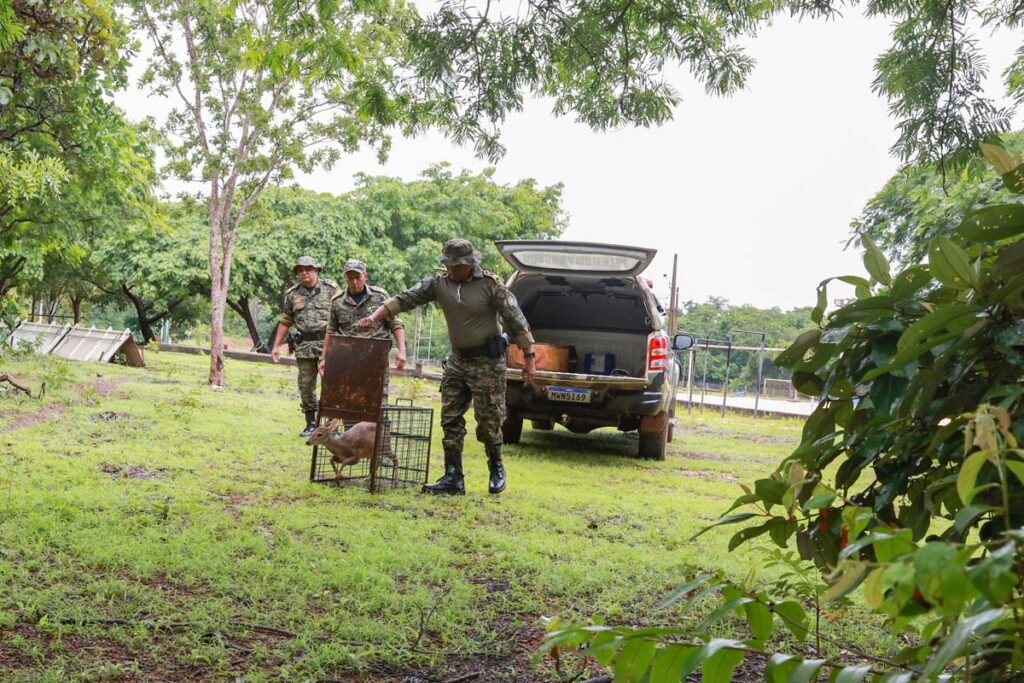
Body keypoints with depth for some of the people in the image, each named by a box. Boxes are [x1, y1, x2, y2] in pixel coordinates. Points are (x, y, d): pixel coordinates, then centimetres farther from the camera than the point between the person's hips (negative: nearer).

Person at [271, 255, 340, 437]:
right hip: (304, 345, 4)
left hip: (328, 342, -4)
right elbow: (285, 321, 16)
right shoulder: (293, 294, 10)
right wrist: (276, 346, 13)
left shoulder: (331, 289, 1)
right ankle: (311, 424, 17)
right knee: (306, 385, 6)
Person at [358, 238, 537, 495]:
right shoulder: (439, 283, 0)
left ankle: (497, 470, 22)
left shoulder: (491, 284, -13)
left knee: (488, 420, -2)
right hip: (457, 360, 5)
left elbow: (516, 321, -10)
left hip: (487, 361, -5)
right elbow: (405, 299, -2)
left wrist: (529, 358, -11)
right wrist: (374, 317, -14)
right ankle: (453, 479, 6)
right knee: (450, 419, 2)